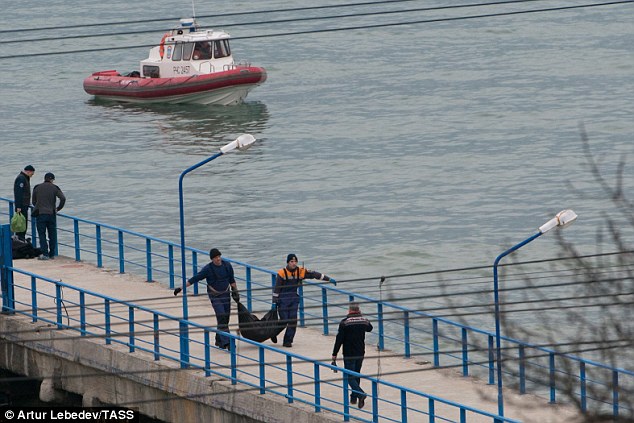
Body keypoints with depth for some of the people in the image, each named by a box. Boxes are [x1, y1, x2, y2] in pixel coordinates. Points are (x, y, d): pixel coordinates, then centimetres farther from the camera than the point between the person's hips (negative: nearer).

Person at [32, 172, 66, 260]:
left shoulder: (37, 188, 7)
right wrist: (58, 208, 5)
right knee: (52, 235, 11)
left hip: (40, 214, 0)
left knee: (42, 234, 1)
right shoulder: (54, 188, 2)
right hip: (51, 214, 0)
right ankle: (52, 254, 14)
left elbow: (34, 202, 12)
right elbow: (63, 198, -8)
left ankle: (45, 254, -9)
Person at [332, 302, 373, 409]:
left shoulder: (345, 323, -13)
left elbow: (339, 339, -13)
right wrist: (360, 316, 29)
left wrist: (334, 354, -6)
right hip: (360, 354, 5)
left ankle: (360, 393, -23)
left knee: (350, 376, -2)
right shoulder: (364, 321, 1)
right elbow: (369, 328, 26)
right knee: (356, 374, 19)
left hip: (349, 355, -5)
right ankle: (354, 397, 25)